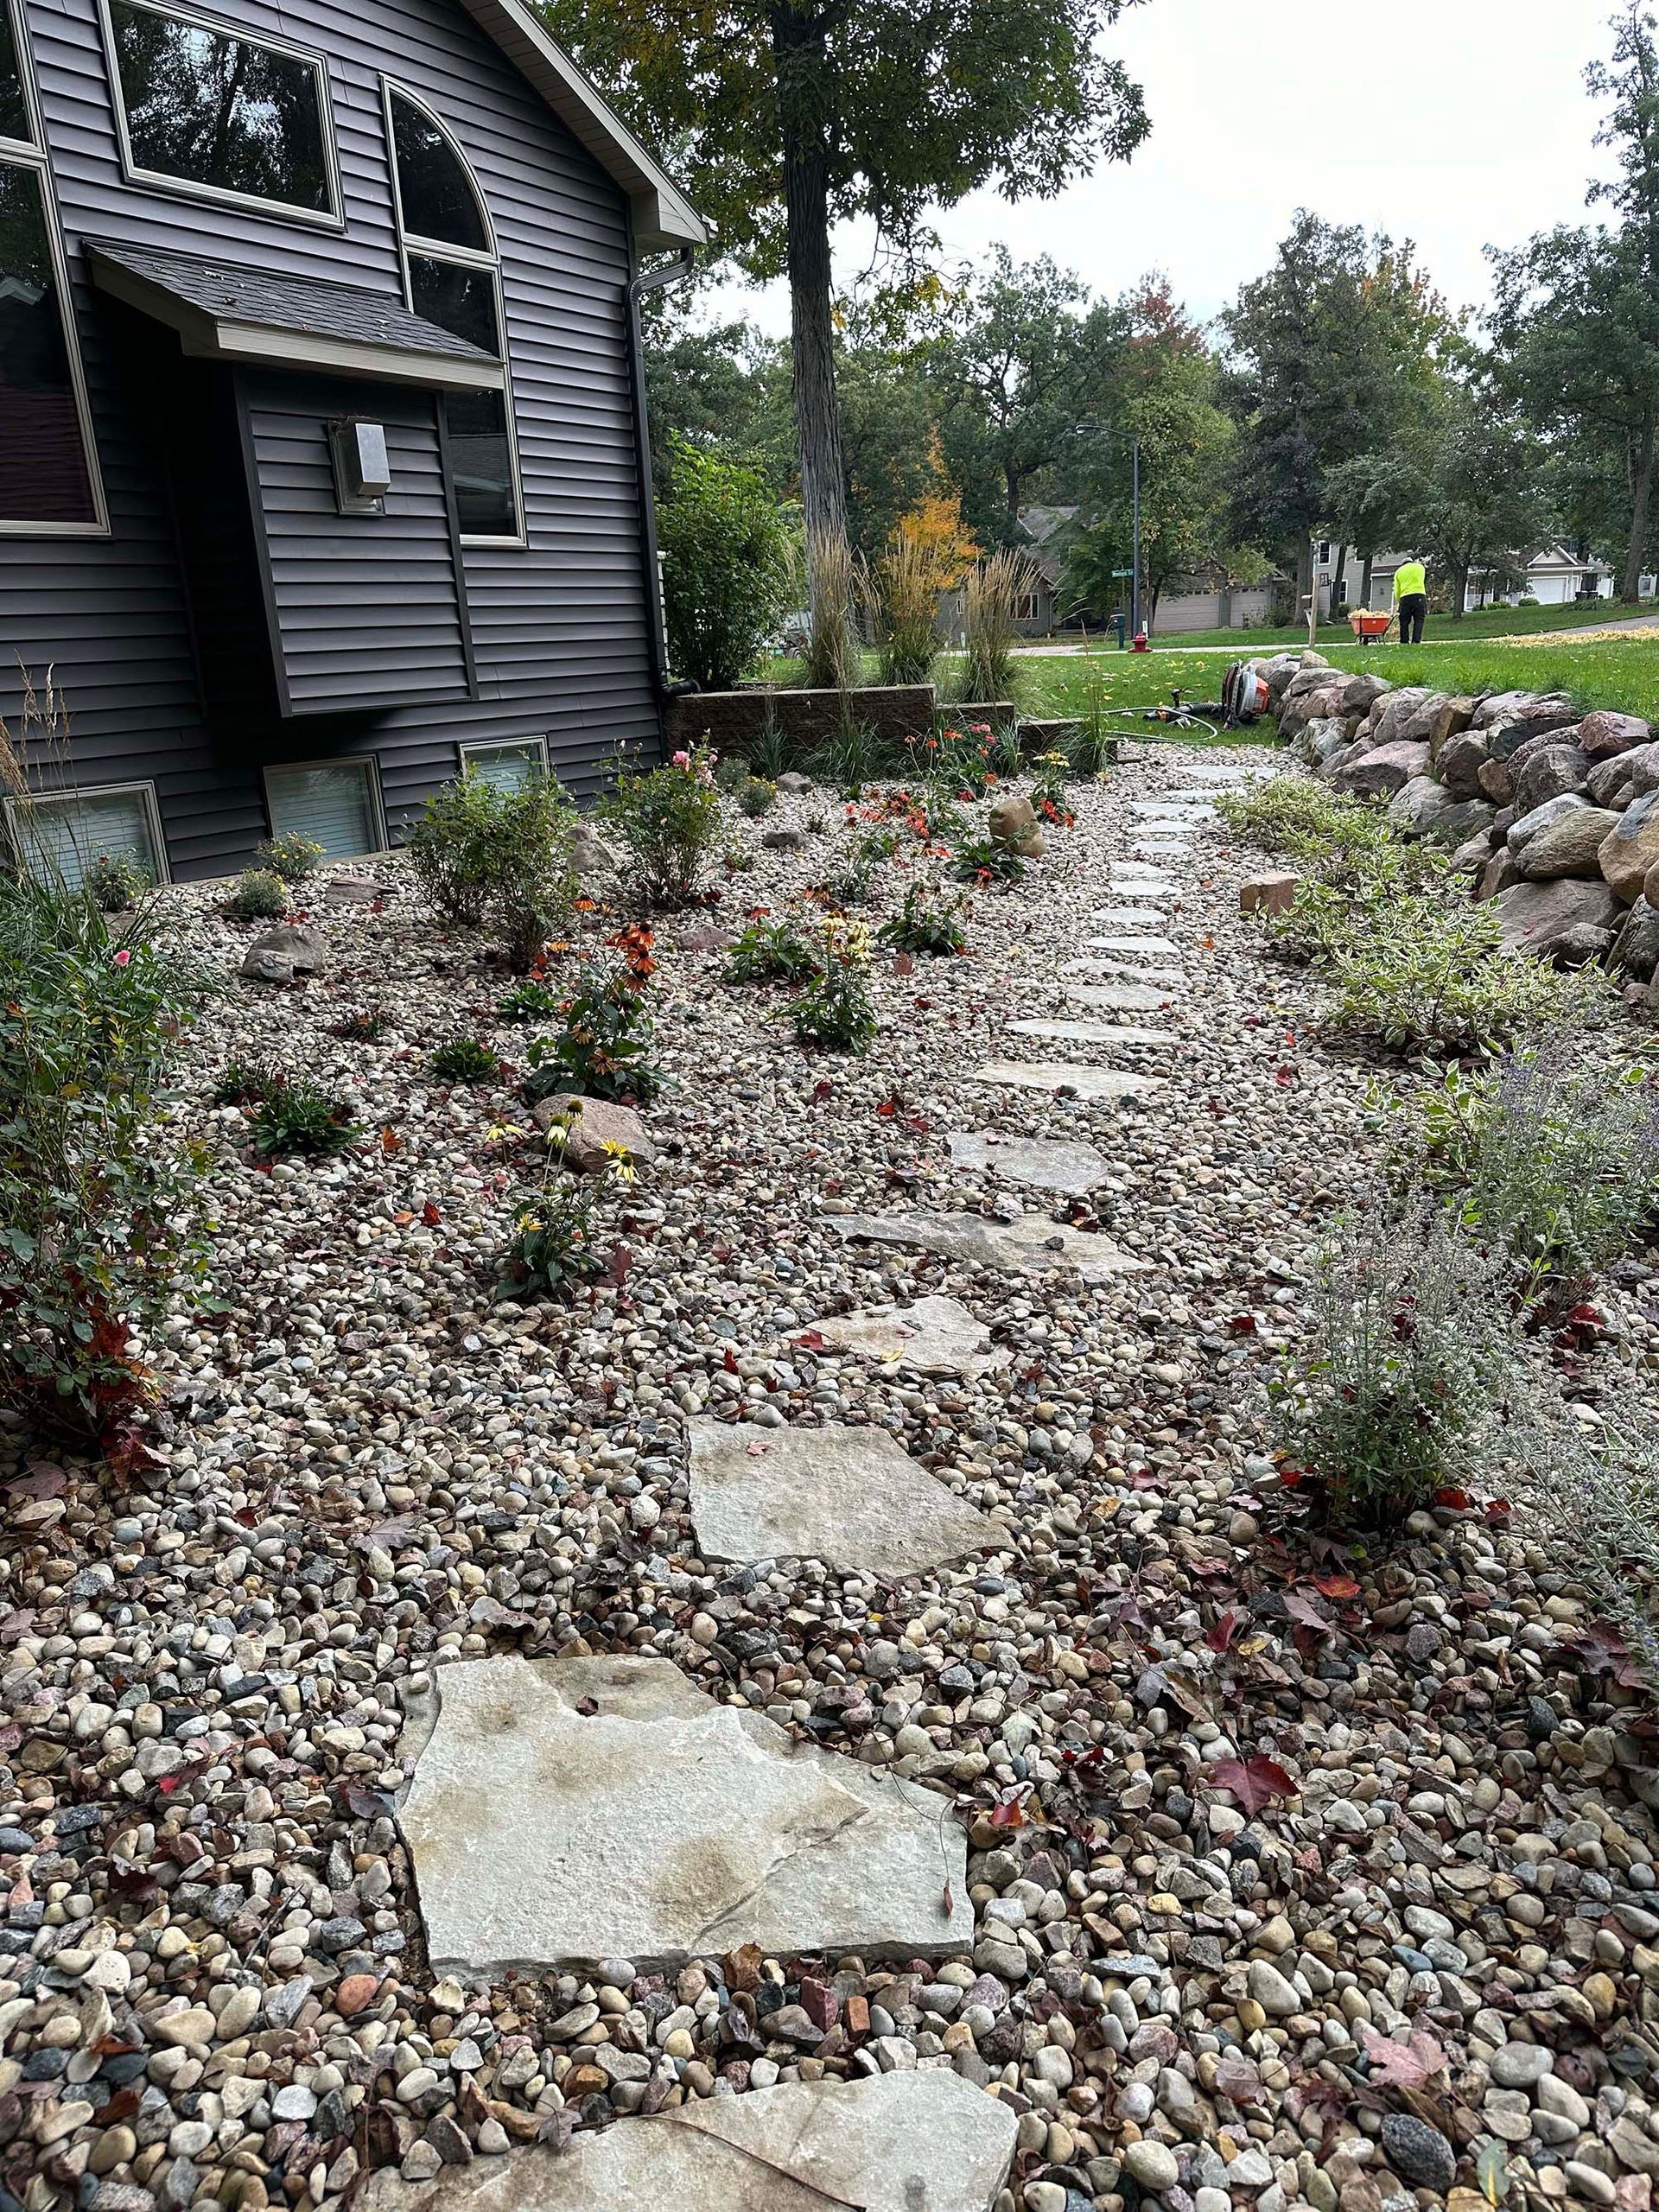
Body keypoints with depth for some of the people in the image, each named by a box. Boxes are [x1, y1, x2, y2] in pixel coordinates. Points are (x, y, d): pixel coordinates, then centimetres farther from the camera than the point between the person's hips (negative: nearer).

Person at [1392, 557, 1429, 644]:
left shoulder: (1399, 571, 15)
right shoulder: (1420, 567, 17)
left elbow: (1397, 590, 11)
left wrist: (1398, 603, 20)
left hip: (1405, 597, 0)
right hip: (1420, 595, 0)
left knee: (1404, 621, 5)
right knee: (1418, 620, 0)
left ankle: (1404, 642, 2)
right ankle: (1416, 641, -10)